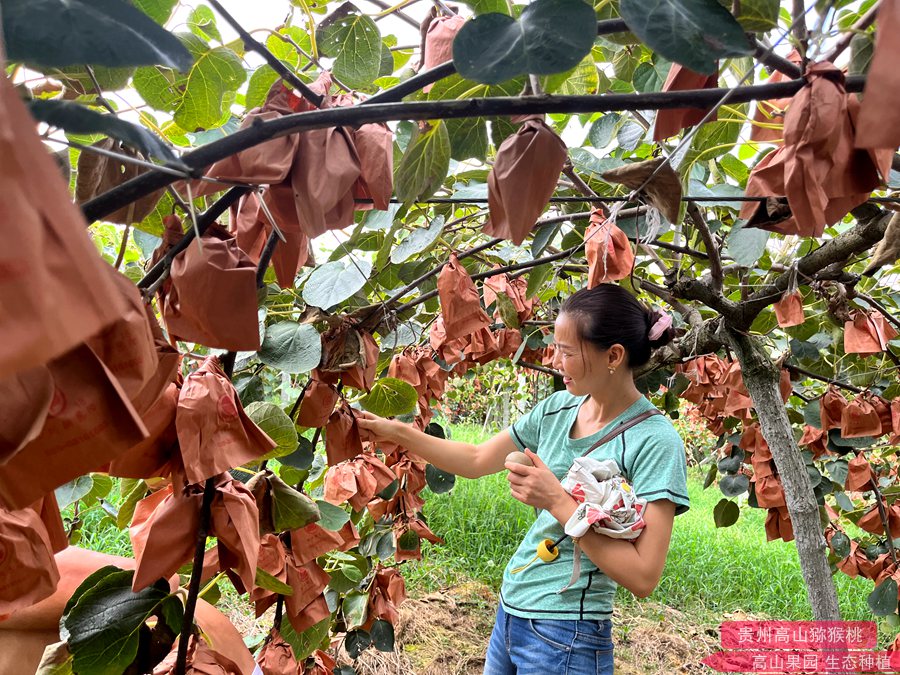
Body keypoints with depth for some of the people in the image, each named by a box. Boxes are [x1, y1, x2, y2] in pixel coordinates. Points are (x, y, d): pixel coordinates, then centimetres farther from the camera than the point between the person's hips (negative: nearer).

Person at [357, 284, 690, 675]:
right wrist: (398, 432, 3)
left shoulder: (655, 441, -18)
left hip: (566, 639, -6)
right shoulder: (559, 407, 0)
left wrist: (557, 501, -25)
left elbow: (643, 577, -21)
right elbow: (476, 460, 9)